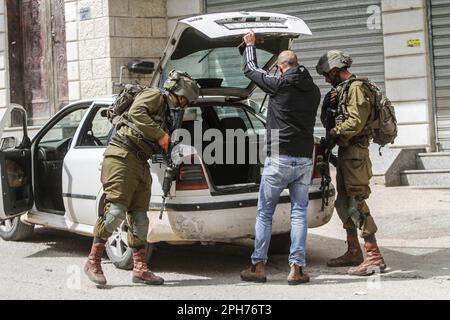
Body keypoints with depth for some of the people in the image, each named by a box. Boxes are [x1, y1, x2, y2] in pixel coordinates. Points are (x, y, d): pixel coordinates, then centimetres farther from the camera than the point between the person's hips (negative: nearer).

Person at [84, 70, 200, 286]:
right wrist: (160, 135, -19)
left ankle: (140, 269, 8)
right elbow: (136, 113, -19)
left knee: (139, 217, 5)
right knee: (116, 210, -16)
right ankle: (93, 262, -9)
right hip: (122, 155, -9)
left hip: (141, 163, 9)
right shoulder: (155, 96, 1)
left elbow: (161, 149, 31)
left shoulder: (167, 115, 28)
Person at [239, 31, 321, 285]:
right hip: (305, 159, 4)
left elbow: (250, 69, 7)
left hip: (279, 159, -4)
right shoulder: (314, 90, 9)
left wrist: (250, 45, 24)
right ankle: (297, 268, 3)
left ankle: (258, 266, 8)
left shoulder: (279, 85, -6)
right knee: (300, 213, 6)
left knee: (265, 214, 6)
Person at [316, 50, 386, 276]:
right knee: (344, 203, 14)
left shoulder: (356, 88, -12)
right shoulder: (343, 90, 20)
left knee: (356, 203, -13)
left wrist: (333, 135, -13)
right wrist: (329, 104, 2)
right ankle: (353, 252, 23)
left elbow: (356, 122, -21)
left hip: (355, 152, -10)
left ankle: (374, 257, -12)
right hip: (345, 152, 10)